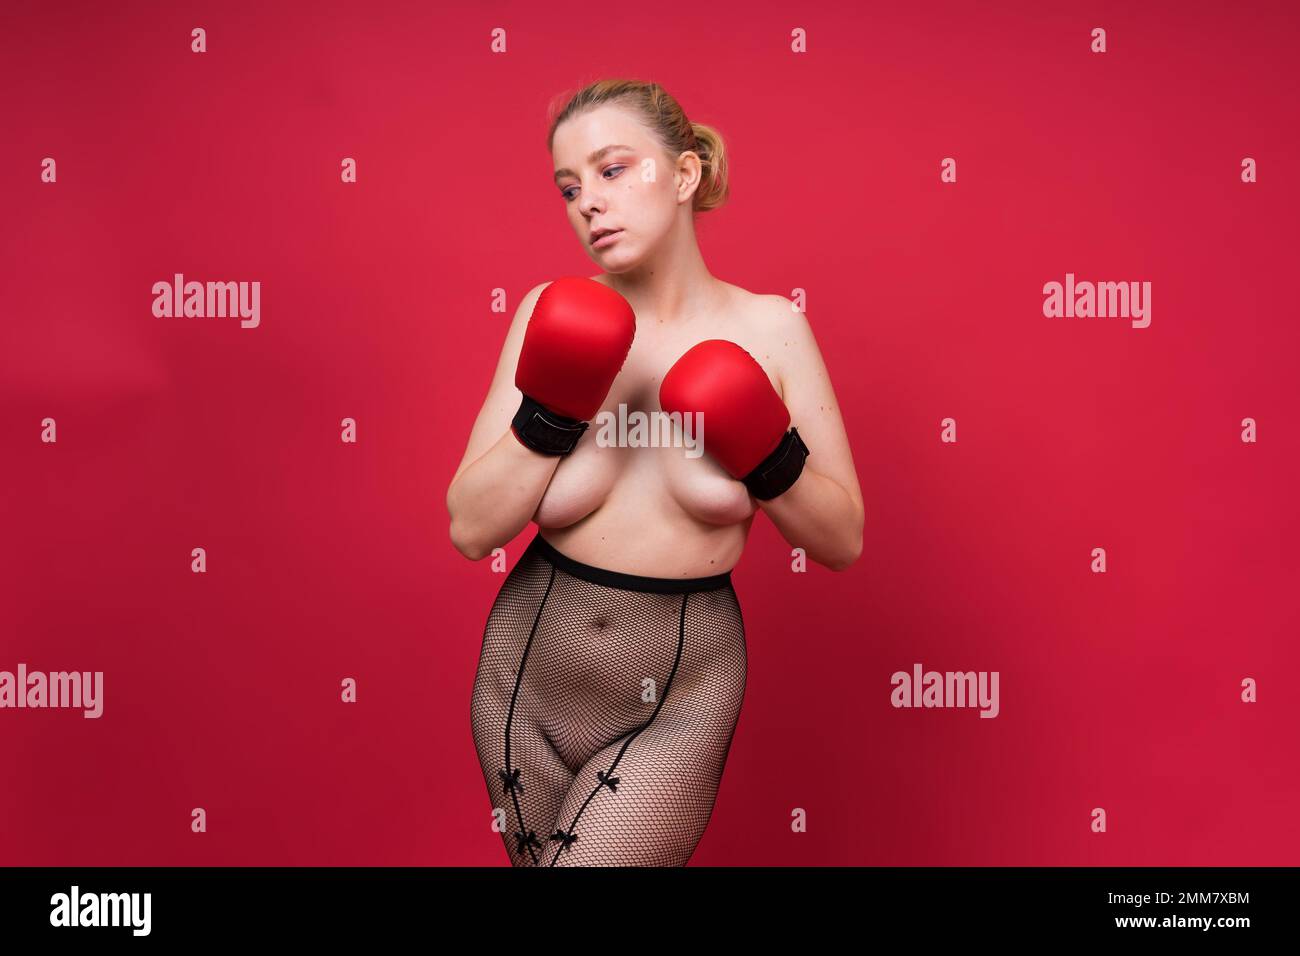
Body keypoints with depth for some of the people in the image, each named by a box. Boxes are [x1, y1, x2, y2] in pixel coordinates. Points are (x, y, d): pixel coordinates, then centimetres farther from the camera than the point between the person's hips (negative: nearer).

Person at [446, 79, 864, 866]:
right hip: (526, 683, 3)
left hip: (676, 706, -2)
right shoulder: (556, 315, -5)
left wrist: (768, 455, -20)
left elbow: (843, 541, -4)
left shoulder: (768, 328, -8)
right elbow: (471, 529, -9)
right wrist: (550, 414, -21)